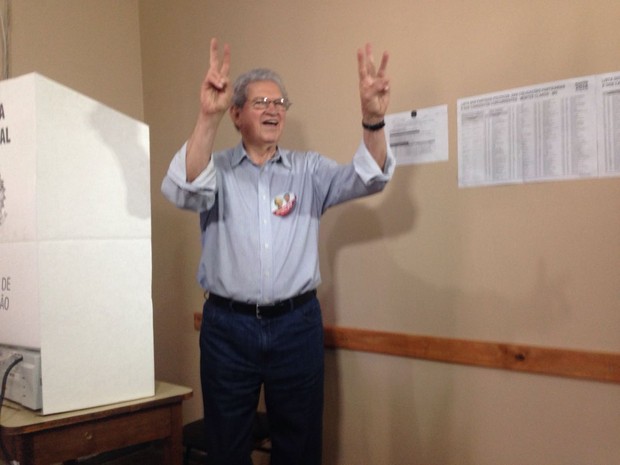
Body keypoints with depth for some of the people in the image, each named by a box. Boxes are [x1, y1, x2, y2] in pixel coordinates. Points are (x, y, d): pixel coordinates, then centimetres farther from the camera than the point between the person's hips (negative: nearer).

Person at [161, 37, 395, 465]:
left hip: (297, 323, 1)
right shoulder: (217, 169, 1)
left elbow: (368, 178, -9)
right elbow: (183, 189, -20)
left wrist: (373, 120, -28)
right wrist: (208, 116, -35)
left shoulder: (309, 169, 5)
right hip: (228, 325, -1)